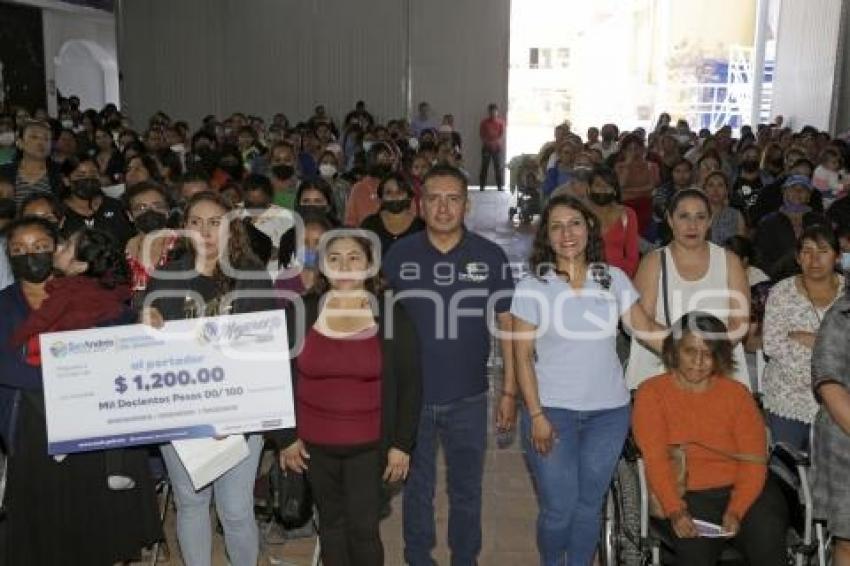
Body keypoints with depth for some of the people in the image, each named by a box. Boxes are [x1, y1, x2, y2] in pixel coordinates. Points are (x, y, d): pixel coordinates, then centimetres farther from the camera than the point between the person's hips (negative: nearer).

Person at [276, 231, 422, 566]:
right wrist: (287, 437, 1)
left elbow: (410, 383, -4)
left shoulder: (391, 314, -6)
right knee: (331, 523, 15)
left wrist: (402, 444, -6)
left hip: (369, 443, -2)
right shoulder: (302, 311, -3)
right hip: (314, 443, 2)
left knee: (363, 527, -1)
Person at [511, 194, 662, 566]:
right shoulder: (533, 285, -4)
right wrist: (536, 414, -10)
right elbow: (523, 354, -5)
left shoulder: (613, 278, 4)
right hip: (552, 410, -2)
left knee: (590, 504, 10)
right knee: (559, 508, -1)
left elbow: (645, 327, 4)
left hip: (609, 411, 3)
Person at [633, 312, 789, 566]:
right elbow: (655, 459, -7)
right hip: (687, 495, -2)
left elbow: (754, 461, 0)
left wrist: (735, 512, -15)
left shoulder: (736, 393, 7)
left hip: (745, 490, 2)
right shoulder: (652, 393, 2)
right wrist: (675, 512, -21)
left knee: (766, 541, -23)